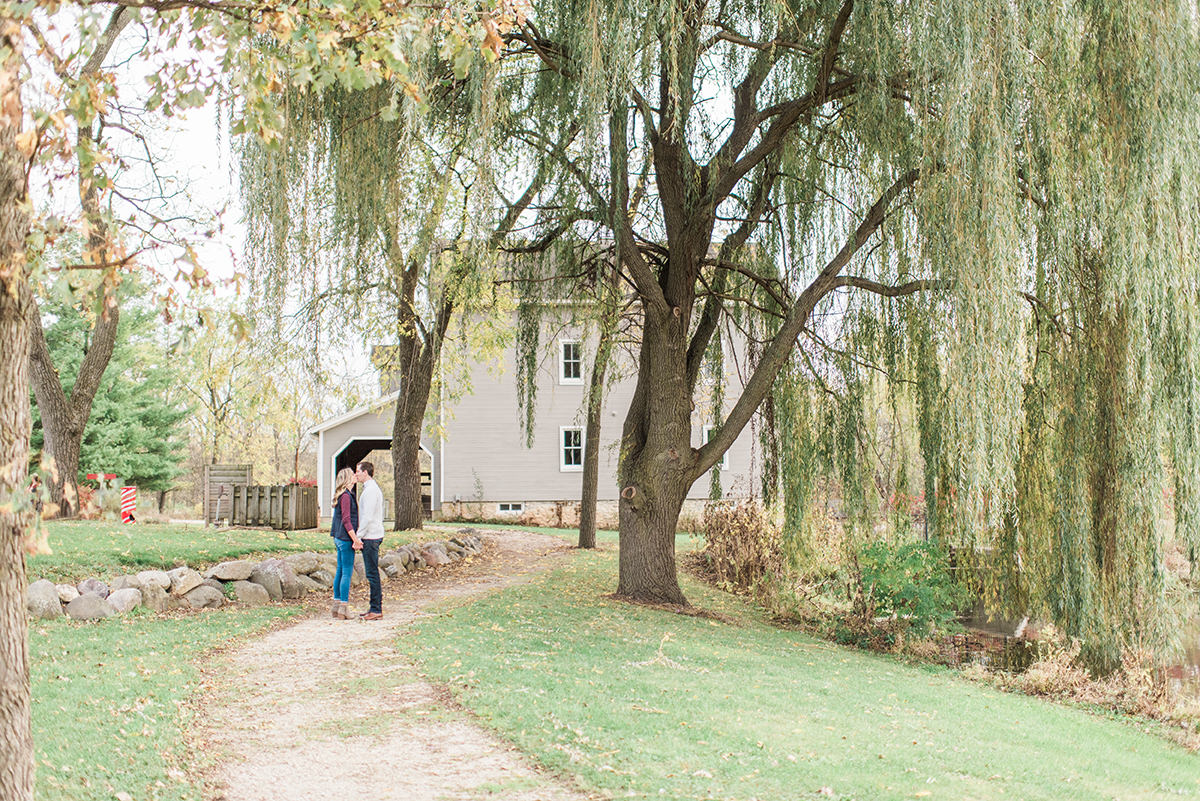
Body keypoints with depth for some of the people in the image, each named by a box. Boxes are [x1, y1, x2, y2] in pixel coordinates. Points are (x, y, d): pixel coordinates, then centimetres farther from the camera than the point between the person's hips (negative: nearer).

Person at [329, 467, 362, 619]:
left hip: (340, 538, 10)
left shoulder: (343, 495, 15)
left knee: (340, 571, 13)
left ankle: (337, 605, 18)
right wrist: (355, 539, -17)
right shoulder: (346, 496, -15)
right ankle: (343, 607, -2)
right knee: (347, 573, -5)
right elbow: (346, 521, -19)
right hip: (346, 538, -10)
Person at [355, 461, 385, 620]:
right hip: (373, 536, 10)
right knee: (371, 573, 12)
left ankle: (376, 610, -4)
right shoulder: (372, 488, 17)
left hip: (370, 537, -10)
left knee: (372, 573, -7)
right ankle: (375, 608, 16)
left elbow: (368, 517, -21)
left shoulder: (370, 490, -15)